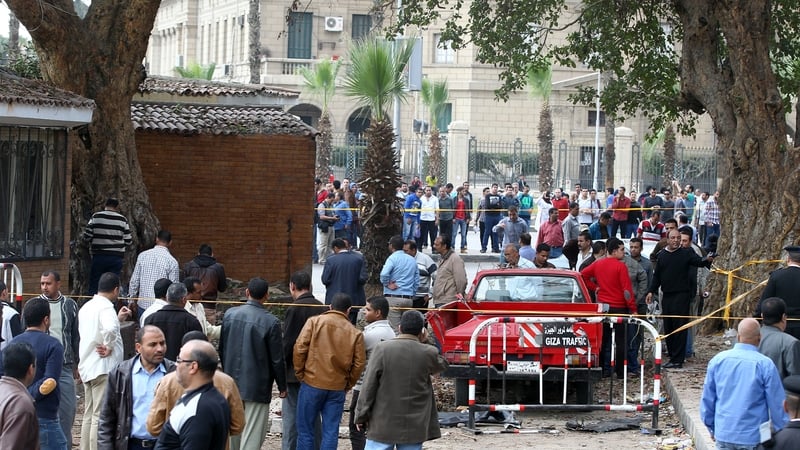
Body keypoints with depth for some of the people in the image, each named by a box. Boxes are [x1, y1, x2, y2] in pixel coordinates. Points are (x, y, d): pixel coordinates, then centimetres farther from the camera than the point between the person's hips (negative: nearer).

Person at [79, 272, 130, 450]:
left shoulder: (86, 307, 14)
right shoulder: (106, 307, -16)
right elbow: (110, 329, -35)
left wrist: (118, 319, 27)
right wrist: (109, 347, -19)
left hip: (86, 367, 9)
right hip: (103, 368, -9)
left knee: (89, 415, 15)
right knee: (101, 417, -7)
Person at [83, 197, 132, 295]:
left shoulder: (96, 217, -3)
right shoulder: (122, 219, 0)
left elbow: (87, 237, -6)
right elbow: (128, 241, 2)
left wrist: (82, 236, 17)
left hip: (99, 257, -1)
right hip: (116, 258, 1)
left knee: (94, 287, 5)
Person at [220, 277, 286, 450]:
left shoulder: (230, 314, -1)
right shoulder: (271, 322, -16)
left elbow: (222, 349, 8)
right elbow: (277, 359, -11)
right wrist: (282, 386, 3)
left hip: (233, 382, 5)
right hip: (257, 387, -5)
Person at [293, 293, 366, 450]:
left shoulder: (314, 322, -1)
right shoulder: (355, 333, 3)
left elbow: (300, 348, -7)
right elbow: (359, 363, -1)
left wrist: (300, 373, 4)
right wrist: (348, 384, 11)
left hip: (312, 383, -1)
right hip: (338, 388, 2)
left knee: (305, 429, 6)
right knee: (331, 431, 6)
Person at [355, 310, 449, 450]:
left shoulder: (382, 349, -8)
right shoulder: (428, 353, -5)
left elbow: (369, 386, -6)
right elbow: (442, 364, 19)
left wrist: (361, 415, 2)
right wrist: (425, 343, 14)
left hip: (383, 424, -1)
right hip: (414, 427, 1)